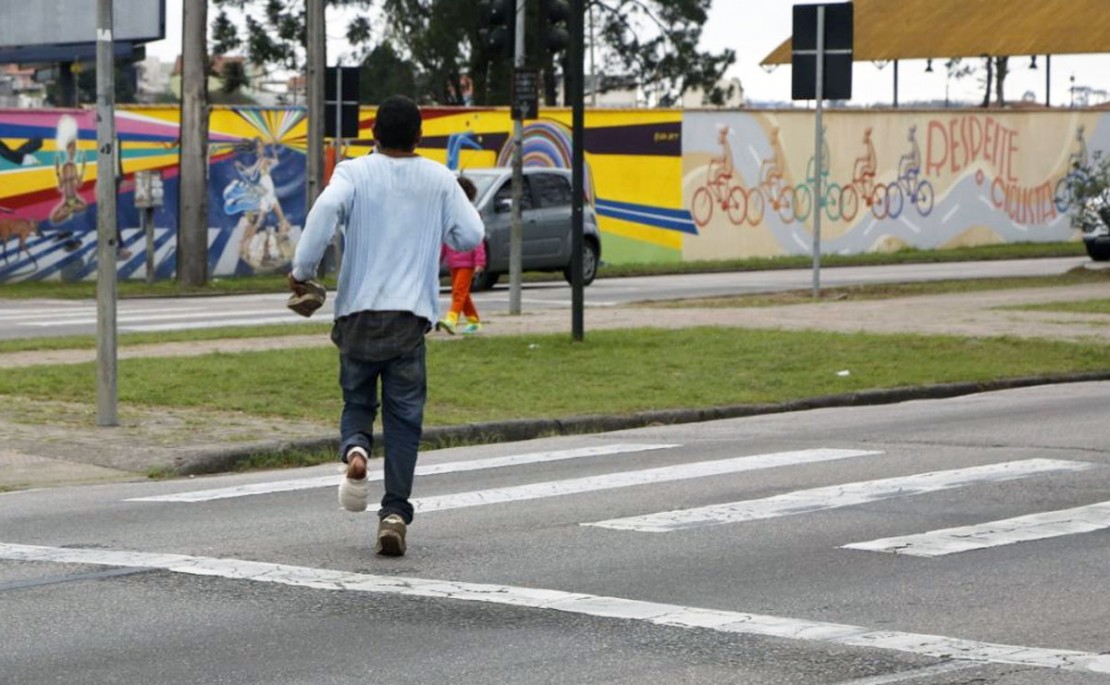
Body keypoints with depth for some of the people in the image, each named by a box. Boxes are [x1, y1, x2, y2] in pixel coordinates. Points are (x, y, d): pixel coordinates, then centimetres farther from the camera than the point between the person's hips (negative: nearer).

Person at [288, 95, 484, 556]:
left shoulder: (354, 173, 0)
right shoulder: (439, 180, 5)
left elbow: (326, 210, -19)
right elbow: (469, 236, 4)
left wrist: (302, 270, -13)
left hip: (358, 311, 0)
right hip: (411, 313, 0)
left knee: (357, 401, 17)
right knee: (404, 417, 3)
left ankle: (355, 448, -16)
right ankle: (395, 512, -6)